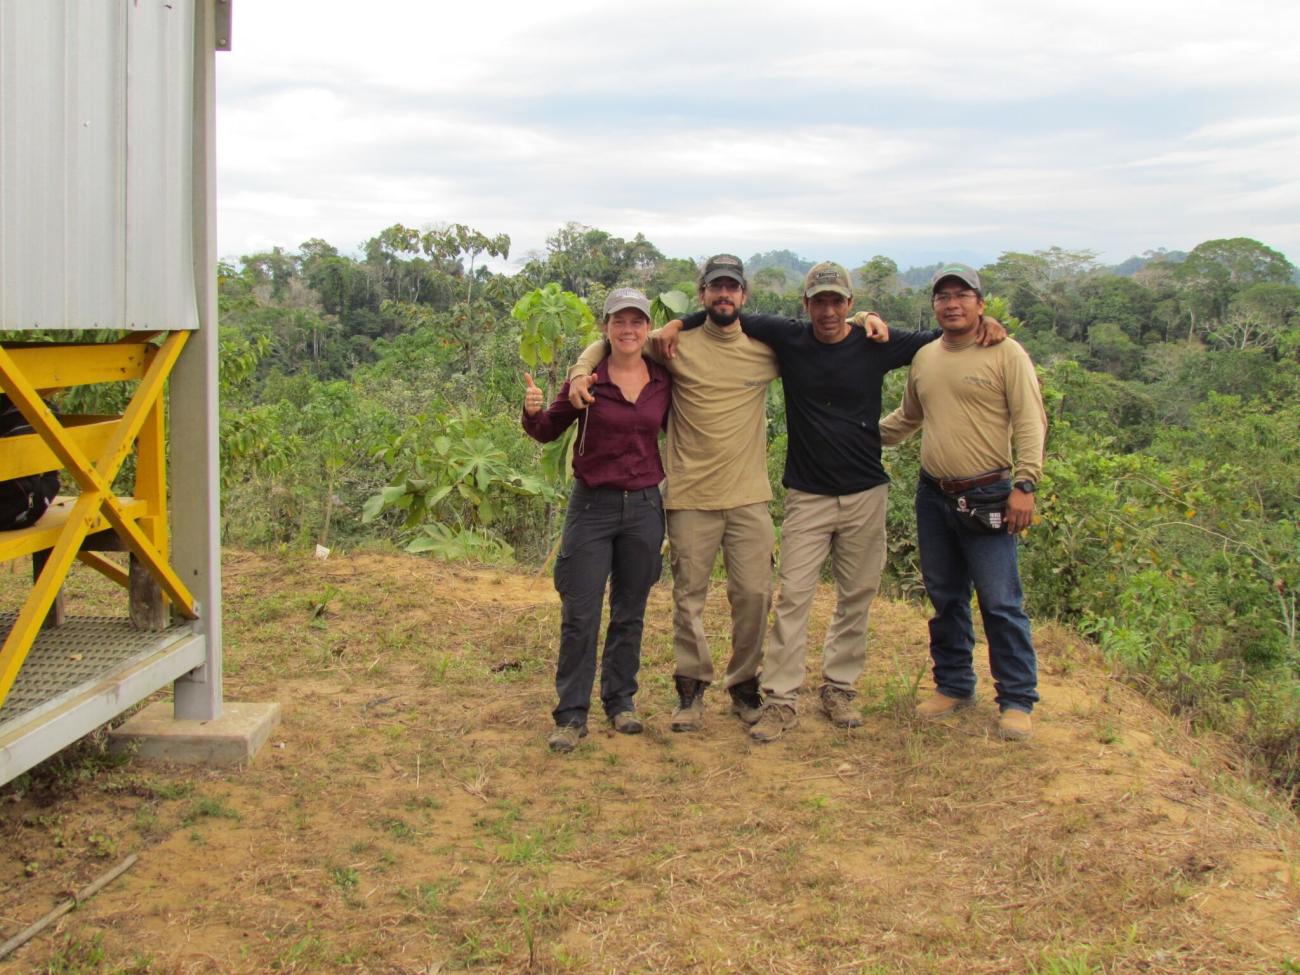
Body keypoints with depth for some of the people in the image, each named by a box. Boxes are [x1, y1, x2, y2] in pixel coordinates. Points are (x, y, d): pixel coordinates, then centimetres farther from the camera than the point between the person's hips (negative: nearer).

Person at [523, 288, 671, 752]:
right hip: (592, 505, -2)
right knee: (579, 615, -3)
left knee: (630, 613, 12)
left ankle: (621, 701, 27)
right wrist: (532, 411, -17)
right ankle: (572, 715, 6)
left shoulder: (663, 381, 2)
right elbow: (548, 432, 3)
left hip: (644, 506, 3)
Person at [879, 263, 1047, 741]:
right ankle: (953, 685, 29)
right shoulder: (924, 358, 11)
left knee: (1000, 603, -4)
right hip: (933, 495, 6)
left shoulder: (1006, 354, -6)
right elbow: (906, 417, 26)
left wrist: (1024, 484, -18)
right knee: (944, 598, 15)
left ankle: (1017, 700, 8)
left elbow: (1030, 422, -10)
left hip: (987, 498, -6)